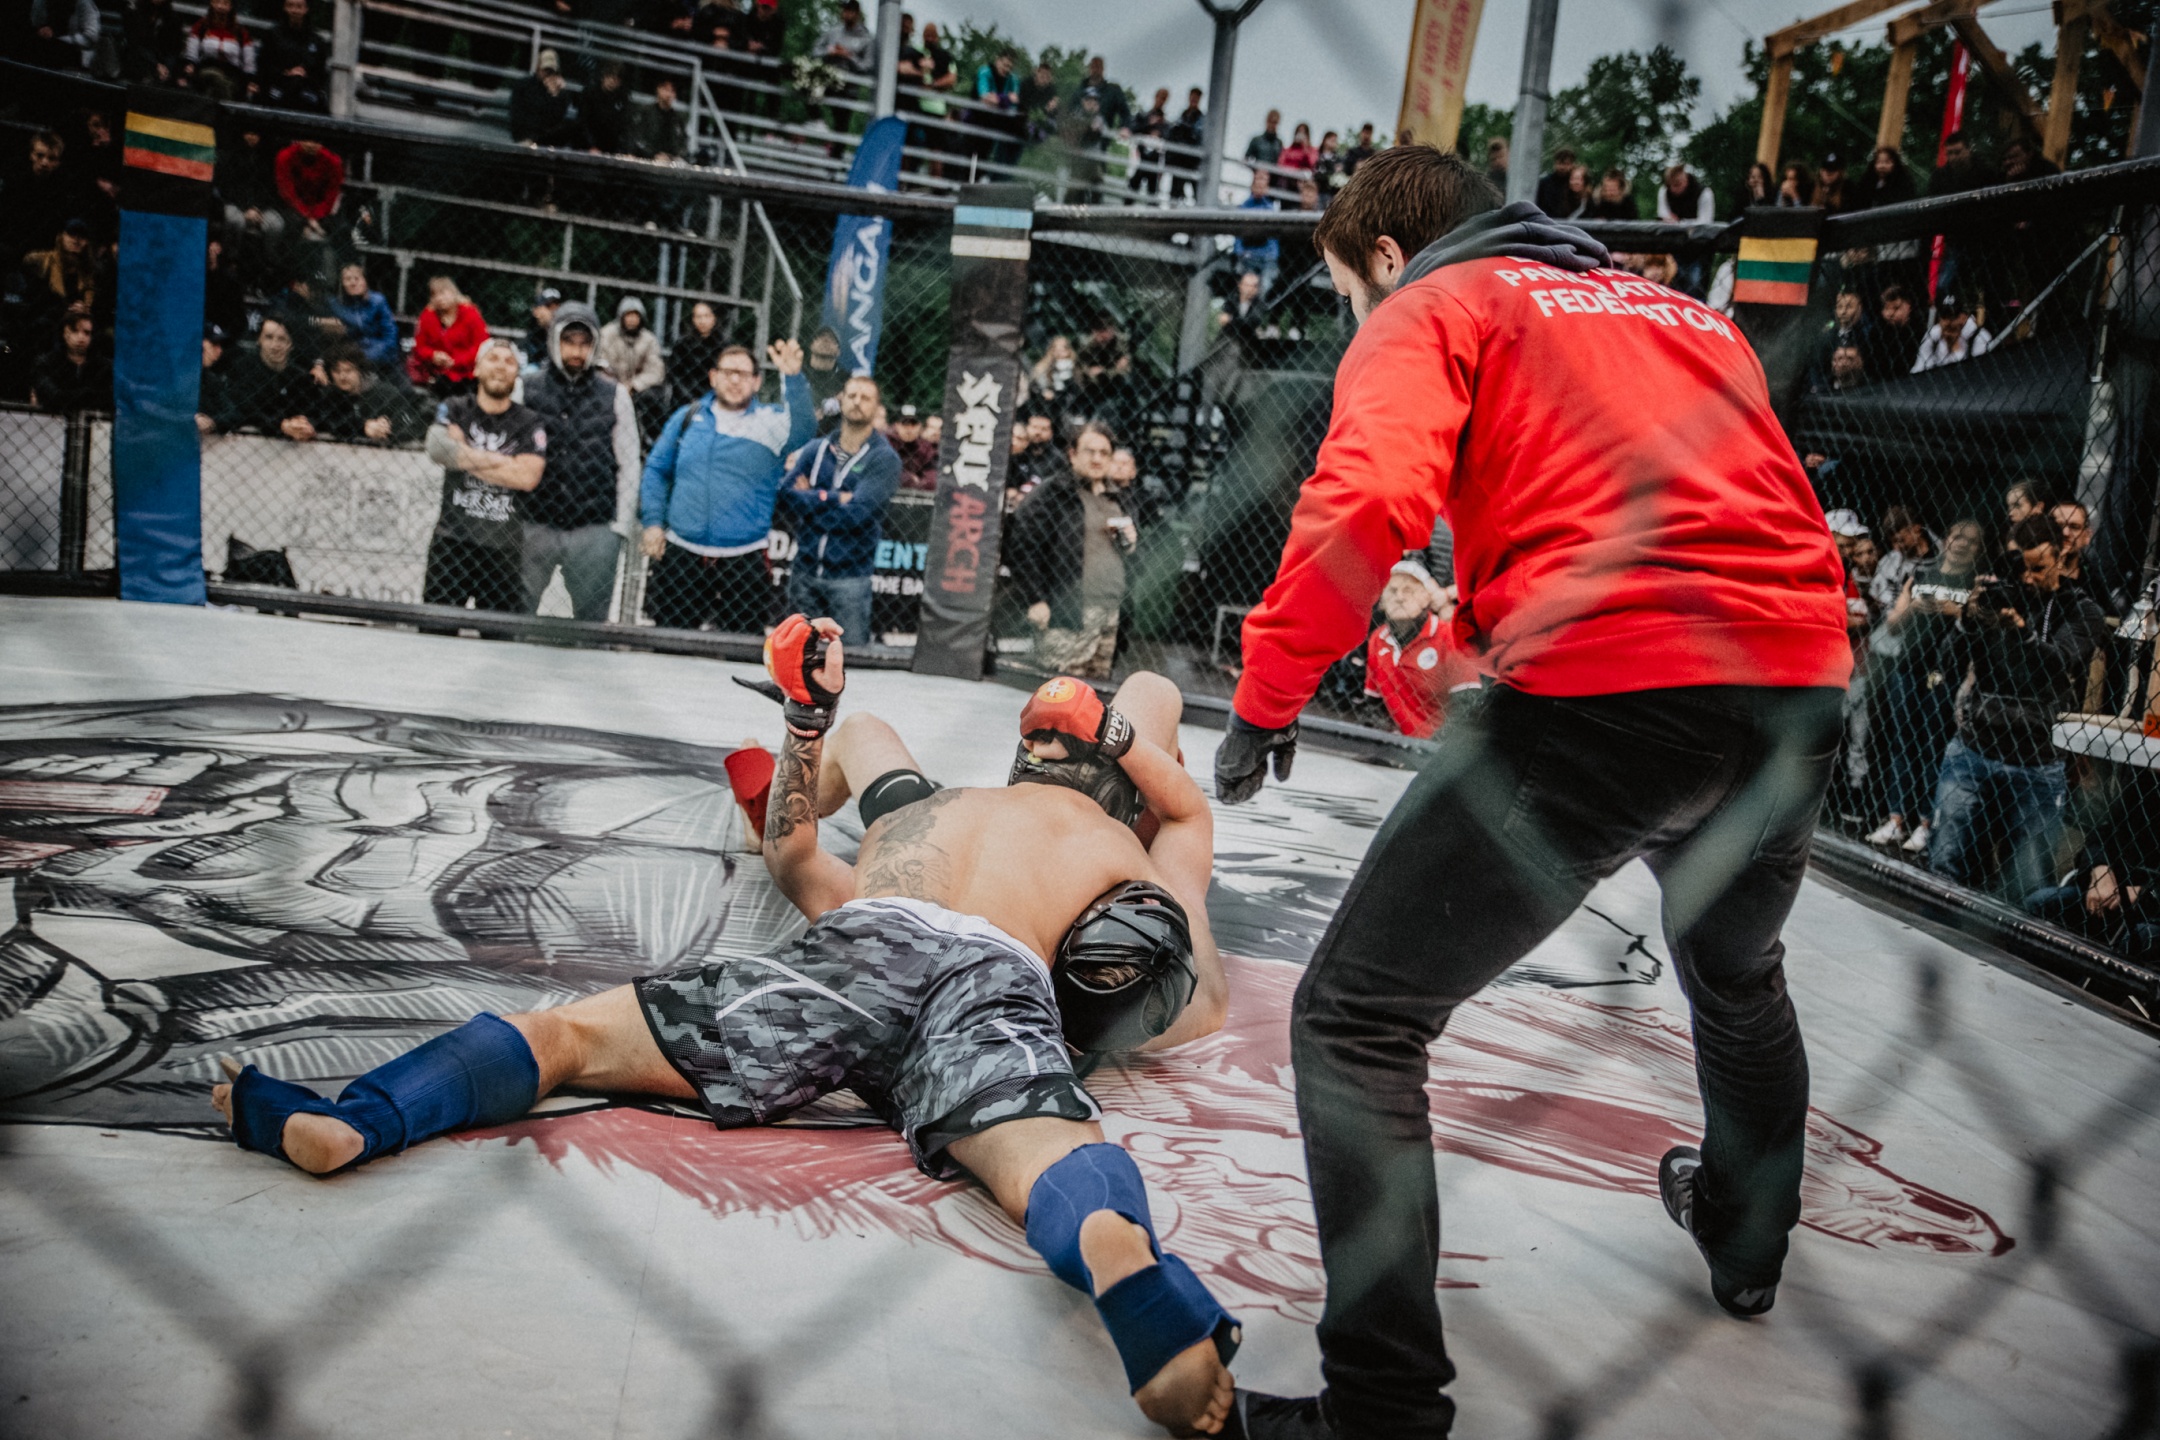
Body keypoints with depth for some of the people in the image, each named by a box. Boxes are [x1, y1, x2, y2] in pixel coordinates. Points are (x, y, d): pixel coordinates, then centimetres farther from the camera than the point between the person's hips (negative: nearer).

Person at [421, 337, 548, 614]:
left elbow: (528, 477, -11)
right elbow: (439, 447, -12)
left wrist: (466, 456, -11)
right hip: (451, 541, 1)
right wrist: (503, 461, -14)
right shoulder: (454, 410, 9)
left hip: (504, 548, 0)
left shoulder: (530, 422, 5)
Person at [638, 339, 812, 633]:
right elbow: (657, 470, 15)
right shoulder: (688, 418, 9)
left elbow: (803, 431, -22)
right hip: (680, 554, 2)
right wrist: (652, 522, 3)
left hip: (745, 562, -2)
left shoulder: (773, 422, 0)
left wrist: (793, 377, -36)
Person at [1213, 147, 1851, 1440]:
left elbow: (1371, 500, -13)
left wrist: (1270, 689, -4)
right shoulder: (1693, 317, 28)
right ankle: (1747, 1238, 58)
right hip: (1798, 692, 8)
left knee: (1359, 1020, 2)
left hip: (1598, 692, -7)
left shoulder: (1434, 308, 9)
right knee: (1736, 970, 36)